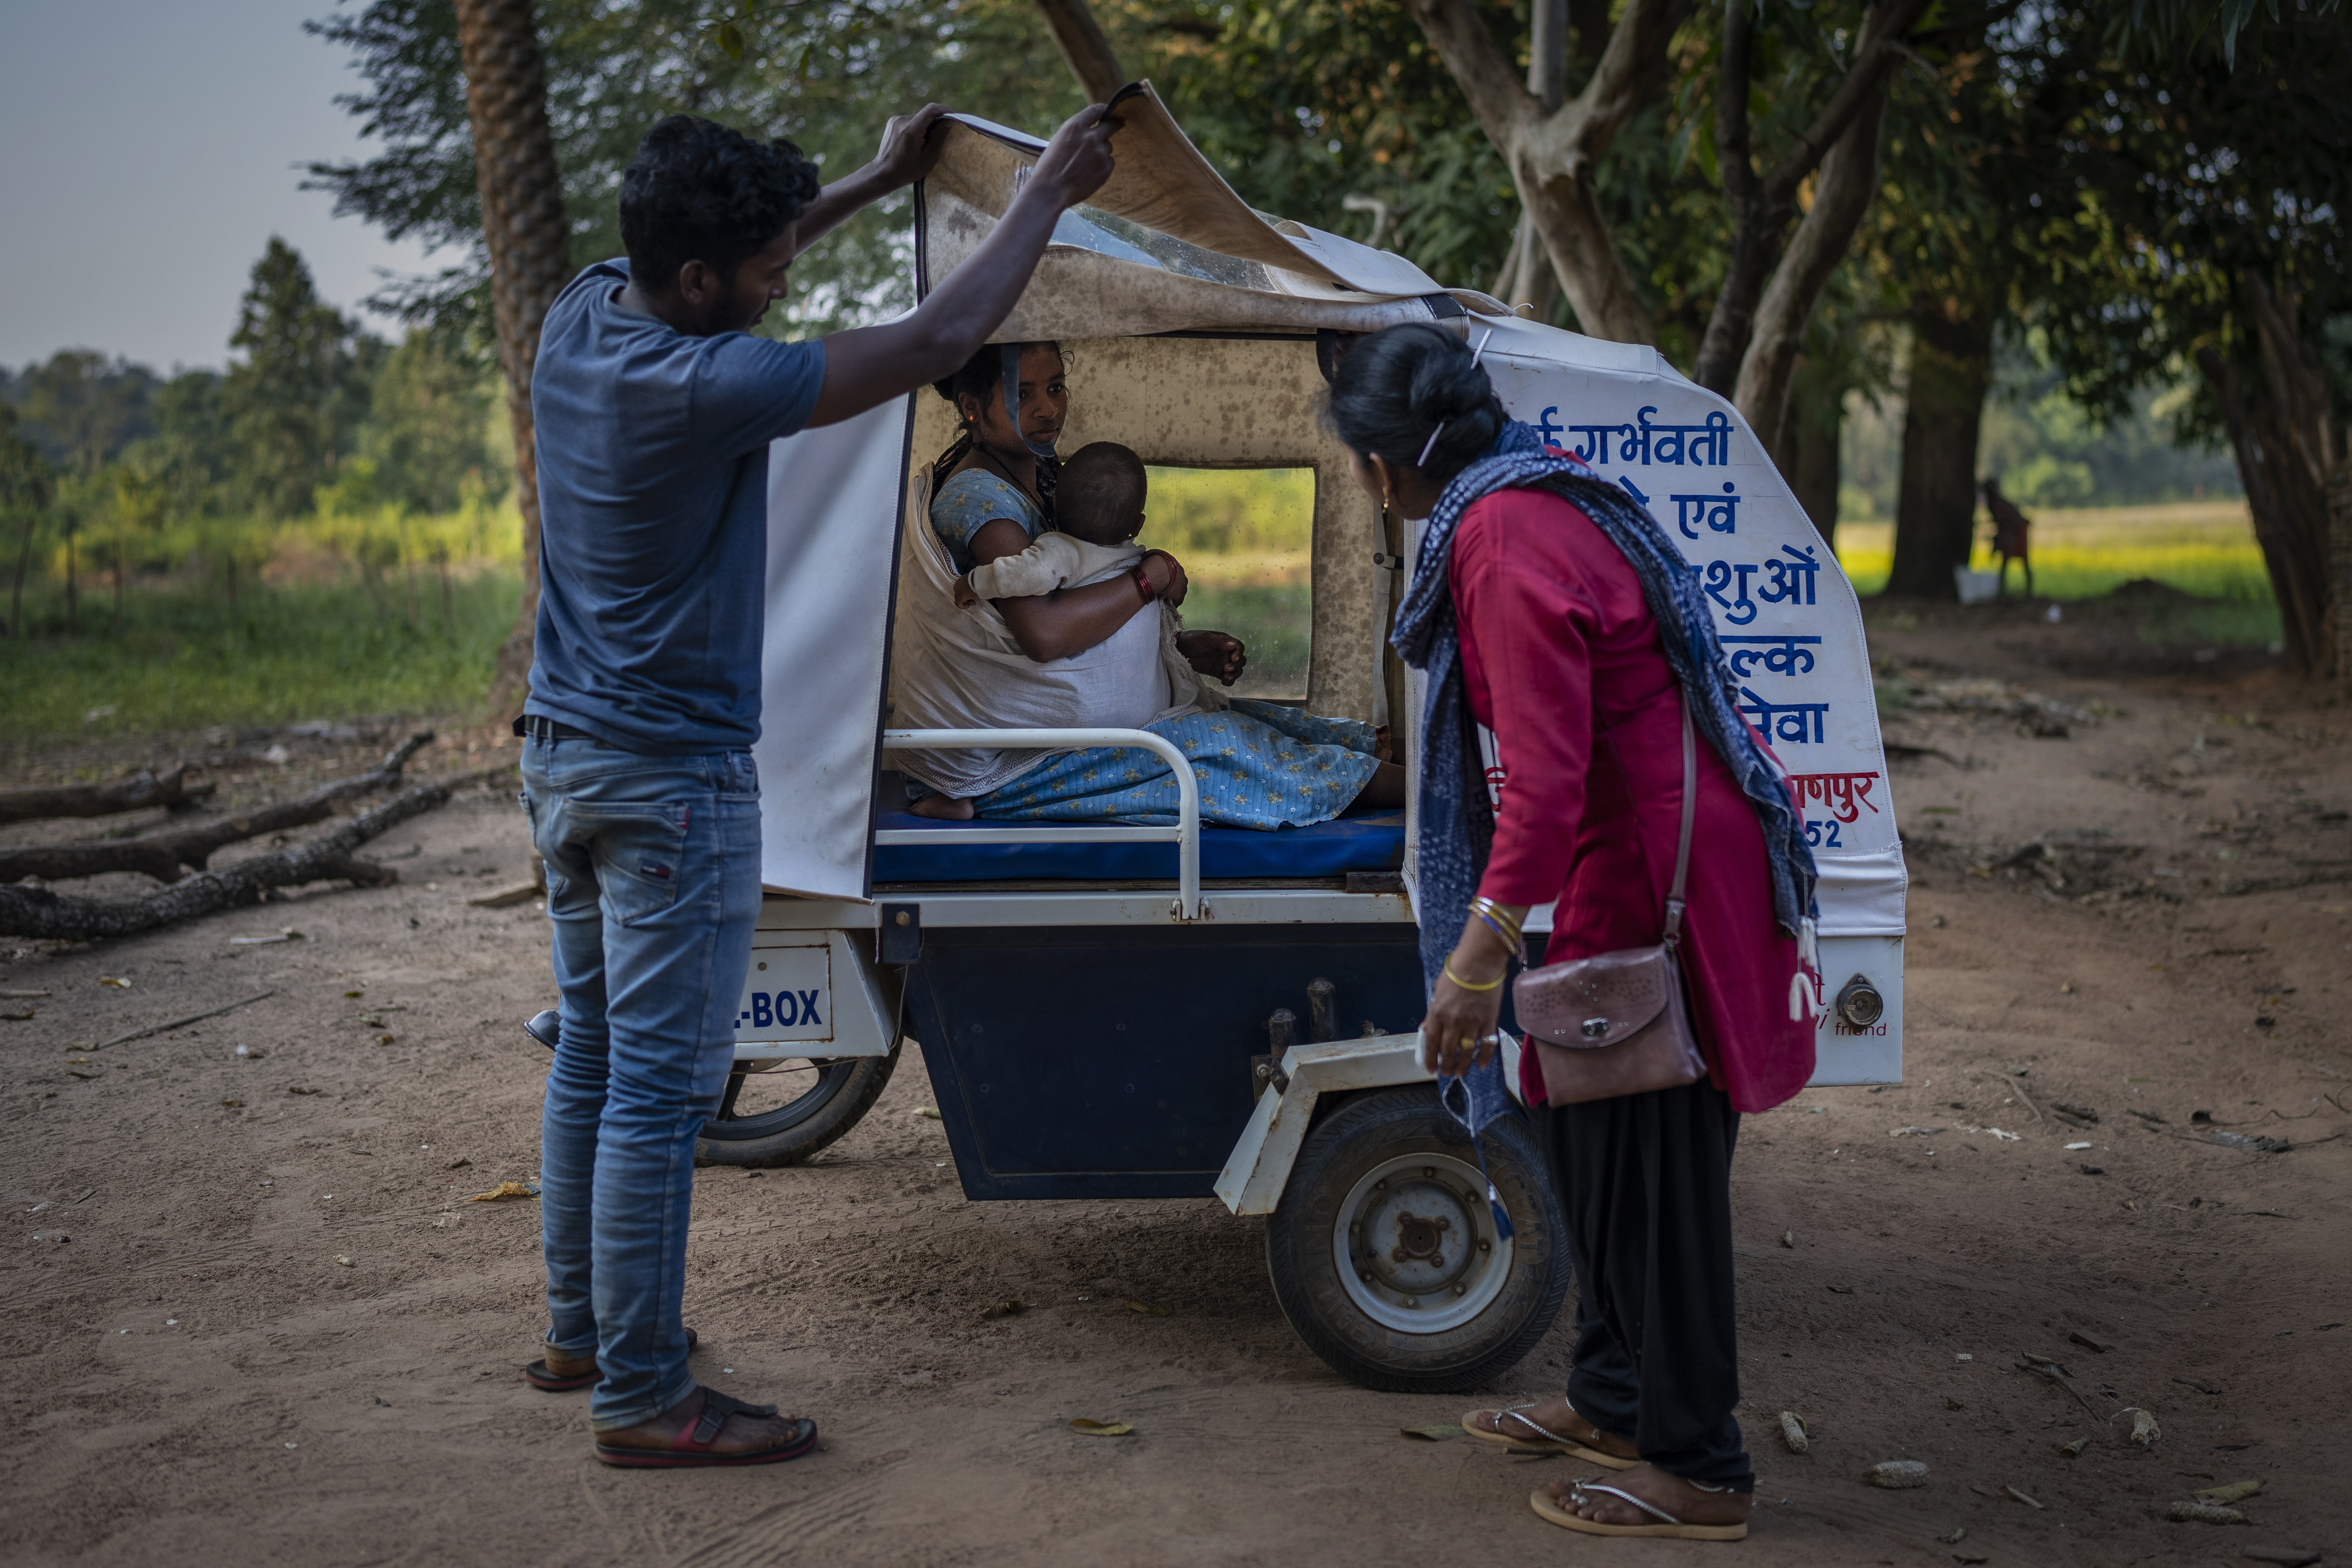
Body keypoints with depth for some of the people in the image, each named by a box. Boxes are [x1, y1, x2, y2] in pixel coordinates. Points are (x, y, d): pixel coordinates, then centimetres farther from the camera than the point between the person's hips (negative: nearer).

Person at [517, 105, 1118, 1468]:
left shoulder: (581, 319, 1)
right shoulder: (699, 388, -25)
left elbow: (736, 260, 23)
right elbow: (934, 344, -20)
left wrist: (879, 183, 25)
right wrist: (1051, 195, -9)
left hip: (567, 755, 10)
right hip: (671, 778, -10)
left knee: (594, 1056, 18)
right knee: (659, 1088, -3)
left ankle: (582, 1330, 31)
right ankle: (641, 1396, 4)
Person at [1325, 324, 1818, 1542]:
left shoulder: (1503, 543, -20)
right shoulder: (1546, 501, 11)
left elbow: (1547, 773, -27)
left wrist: (1484, 946, -27)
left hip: (1656, 878, -10)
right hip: (1656, 853, 10)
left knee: (1648, 1169, -1)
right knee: (1590, 1135, 20)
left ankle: (1695, 1472, 11)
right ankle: (1613, 1403, 34)